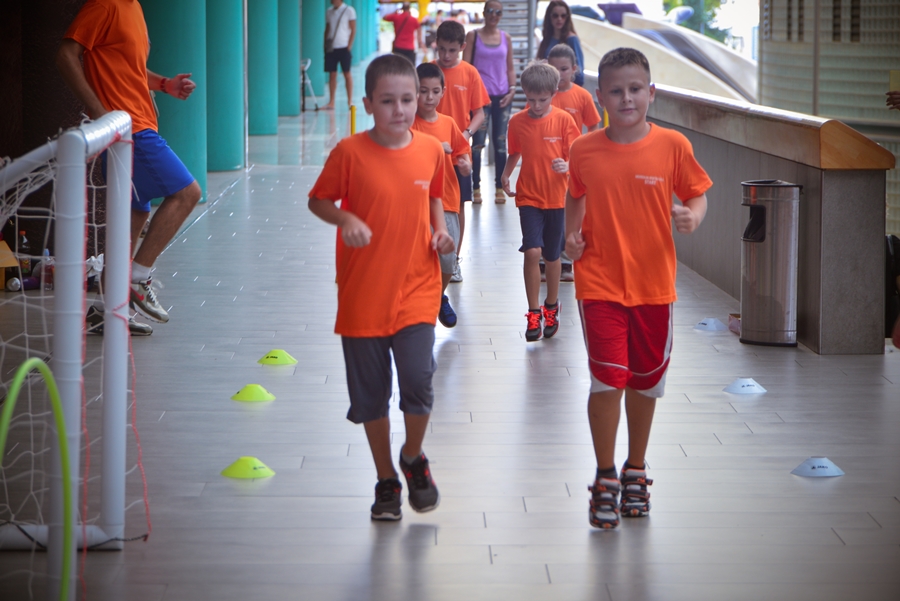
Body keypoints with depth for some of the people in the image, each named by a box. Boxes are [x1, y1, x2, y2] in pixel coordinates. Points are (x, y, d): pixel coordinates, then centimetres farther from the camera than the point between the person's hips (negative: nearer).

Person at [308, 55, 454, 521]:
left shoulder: (431, 150, 2)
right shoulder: (350, 152, -8)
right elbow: (318, 199, 1)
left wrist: (440, 230, 1)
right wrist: (345, 219, -17)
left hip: (416, 290, 1)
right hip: (363, 294, -1)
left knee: (417, 380, -13)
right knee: (370, 395, 7)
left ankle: (414, 457, 17)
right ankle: (386, 479, 26)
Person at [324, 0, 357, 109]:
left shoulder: (349, 10, -3)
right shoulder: (329, 11, 10)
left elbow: (353, 30, -4)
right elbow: (327, 29, 16)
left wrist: (349, 46, -10)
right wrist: (325, 44, 8)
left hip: (344, 47, -4)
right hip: (331, 47, 4)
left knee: (347, 73, 2)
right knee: (332, 74, 4)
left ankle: (350, 101, 9)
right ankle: (331, 102, 7)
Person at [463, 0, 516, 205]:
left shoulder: (506, 38, 10)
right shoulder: (473, 36, 2)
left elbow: (510, 67, 14)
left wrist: (512, 89, 1)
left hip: (502, 96, 3)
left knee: (500, 142, 4)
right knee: (478, 142, -4)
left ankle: (500, 188, 10)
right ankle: (476, 187, 2)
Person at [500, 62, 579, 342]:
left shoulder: (564, 120, -7)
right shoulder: (517, 122, -1)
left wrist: (567, 166, -27)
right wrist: (505, 176, 0)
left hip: (555, 198, 0)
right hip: (528, 196, 0)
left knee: (551, 255, 11)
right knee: (532, 251, -14)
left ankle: (551, 307, 31)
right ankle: (534, 313, -4)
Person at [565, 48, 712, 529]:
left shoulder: (672, 146, -5)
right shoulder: (584, 150, -3)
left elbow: (697, 193, 4)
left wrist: (693, 216, -17)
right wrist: (571, 235, -2)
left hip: (654, 284, 1)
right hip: (599, 282, -1)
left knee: (645, 381, 12)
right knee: (608, 380, -9)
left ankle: (636, 471, 31)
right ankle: (605, 479, 6)